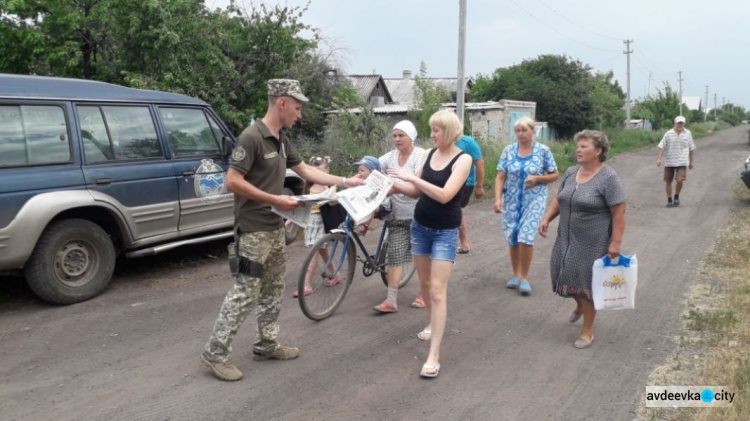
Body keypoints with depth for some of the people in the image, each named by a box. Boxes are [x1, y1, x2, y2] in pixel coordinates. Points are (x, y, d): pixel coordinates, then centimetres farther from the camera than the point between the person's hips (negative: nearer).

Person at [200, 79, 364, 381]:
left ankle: (266, 345, 28)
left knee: (273, 289, 16)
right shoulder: (252, 137, -18)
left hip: (274, 228, 10)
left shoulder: (281, 140, 10)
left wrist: (345, 181, 14)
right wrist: (275, 199, -20)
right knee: (245, 292, -6)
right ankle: (215, 353, 5)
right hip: (253, 230, -9)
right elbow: (233, 182, -22)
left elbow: (305, 171, 17)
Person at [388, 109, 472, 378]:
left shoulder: (463, 159, -13)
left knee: (437, 290, -10)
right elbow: (416, 191, 9)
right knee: (424, 282, 17)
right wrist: (394, 185, -8)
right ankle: (434, 323, 43)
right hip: (420, 226, 6)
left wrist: (411, 177, -25)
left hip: (445, 232, -6)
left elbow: (444, 195, -26)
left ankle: (434, 356, -8)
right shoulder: (430, 153, 4)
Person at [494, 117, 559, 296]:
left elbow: (555, 175, 2)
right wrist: (498, 199, -13)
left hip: (534, 200, -3)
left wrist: (537, 178, -14)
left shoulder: (543, 150, -4)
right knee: (513, 238, 7)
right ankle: (516, 274, 25)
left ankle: (524, 277, 4)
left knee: (526, 237, -13)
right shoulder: (508, 150, 0)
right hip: (511, 201, 3)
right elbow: (500, 177, -2)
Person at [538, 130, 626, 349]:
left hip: (592, 243, -6)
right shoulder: (570, 173, 5)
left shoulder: (609, 178, -15)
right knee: (566, 276, 13)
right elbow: (558, 200, 14)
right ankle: (580, 306, 44)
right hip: (566, 239, 6)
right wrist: (547, 219, 1)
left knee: (587, 282, 2)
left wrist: (615, 242, -19)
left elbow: (619, 214, -16)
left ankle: (587, 331, 17)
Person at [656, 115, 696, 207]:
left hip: (682, 162, 0)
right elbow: (661, 147, -3)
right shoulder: (668, 134, -2)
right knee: (668, 181, 5)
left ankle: (677, 196, 11)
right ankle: (669, 200, 19)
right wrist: (659, 158, -15)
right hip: (669, 162, 0)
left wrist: (691, 161, 14)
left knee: (679, 180, -14)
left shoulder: (688, 133, 4)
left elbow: (691, 148, 12)